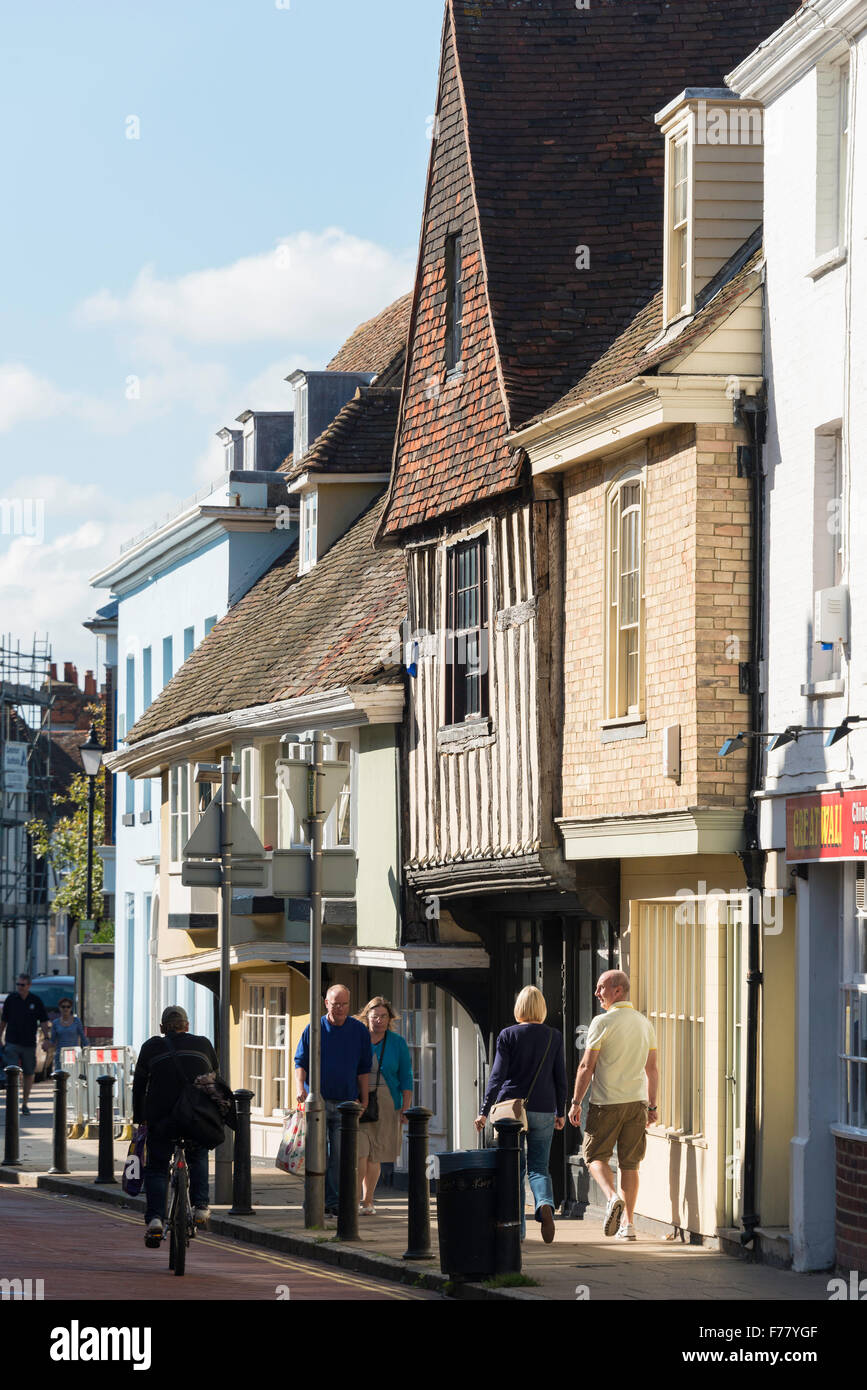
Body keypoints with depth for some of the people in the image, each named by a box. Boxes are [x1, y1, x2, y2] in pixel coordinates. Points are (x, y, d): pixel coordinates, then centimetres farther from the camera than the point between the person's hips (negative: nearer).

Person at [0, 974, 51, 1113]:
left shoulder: (36, 1001, 2)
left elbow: (43, 1021, 5)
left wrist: (46, 1038, -5)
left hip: (29, 1043, 2)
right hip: (12, 1043, -2)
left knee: (29, 1074, 8)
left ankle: (25, 1103, 20)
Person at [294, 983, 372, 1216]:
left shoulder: (359, 1031, 8)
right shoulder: (314, 1029, 3)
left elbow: (363, 1069, 12)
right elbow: (301, 1062, 2)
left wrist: (364, 1101, 9)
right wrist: (300, 1087, -16)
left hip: (346, 1101, 1)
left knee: (339, 1156, -1)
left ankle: (333, 1203, 4)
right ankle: (323, 1199, -5)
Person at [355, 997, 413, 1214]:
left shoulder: (397, 1043, 6)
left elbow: (405, 1078, 8)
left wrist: (406, 1107, 0)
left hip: (385, 1104, 1)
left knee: (375, 1155, 3)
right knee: (358, 1151, -13)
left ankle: (367, 1201, 12)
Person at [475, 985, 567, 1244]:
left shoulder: (508, 1036, -5)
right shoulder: (554, 1037, 2)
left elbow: (497, 1075, -8)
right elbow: (561, 1078, 5)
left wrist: (484, 1111, -5)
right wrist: (560, 1112, 15)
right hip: (543, 1111, 1)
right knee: (539, 1166, 6)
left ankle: (517, 1228, 8)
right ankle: (545, 1204, -24)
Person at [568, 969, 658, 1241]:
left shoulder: (603, 1022, -10)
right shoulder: (645, 1024, 8)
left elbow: (587, 1067, -10)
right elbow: (652, 1069, 12)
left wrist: (576, 1102, -3)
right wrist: (652, 1106, 18)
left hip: (606, 1103, -5)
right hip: (636, 1101, 5)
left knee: (595, 1156, 9)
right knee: (629, 1163, 9)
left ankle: (612, 1197, -17)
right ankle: (627, 1223, 7)